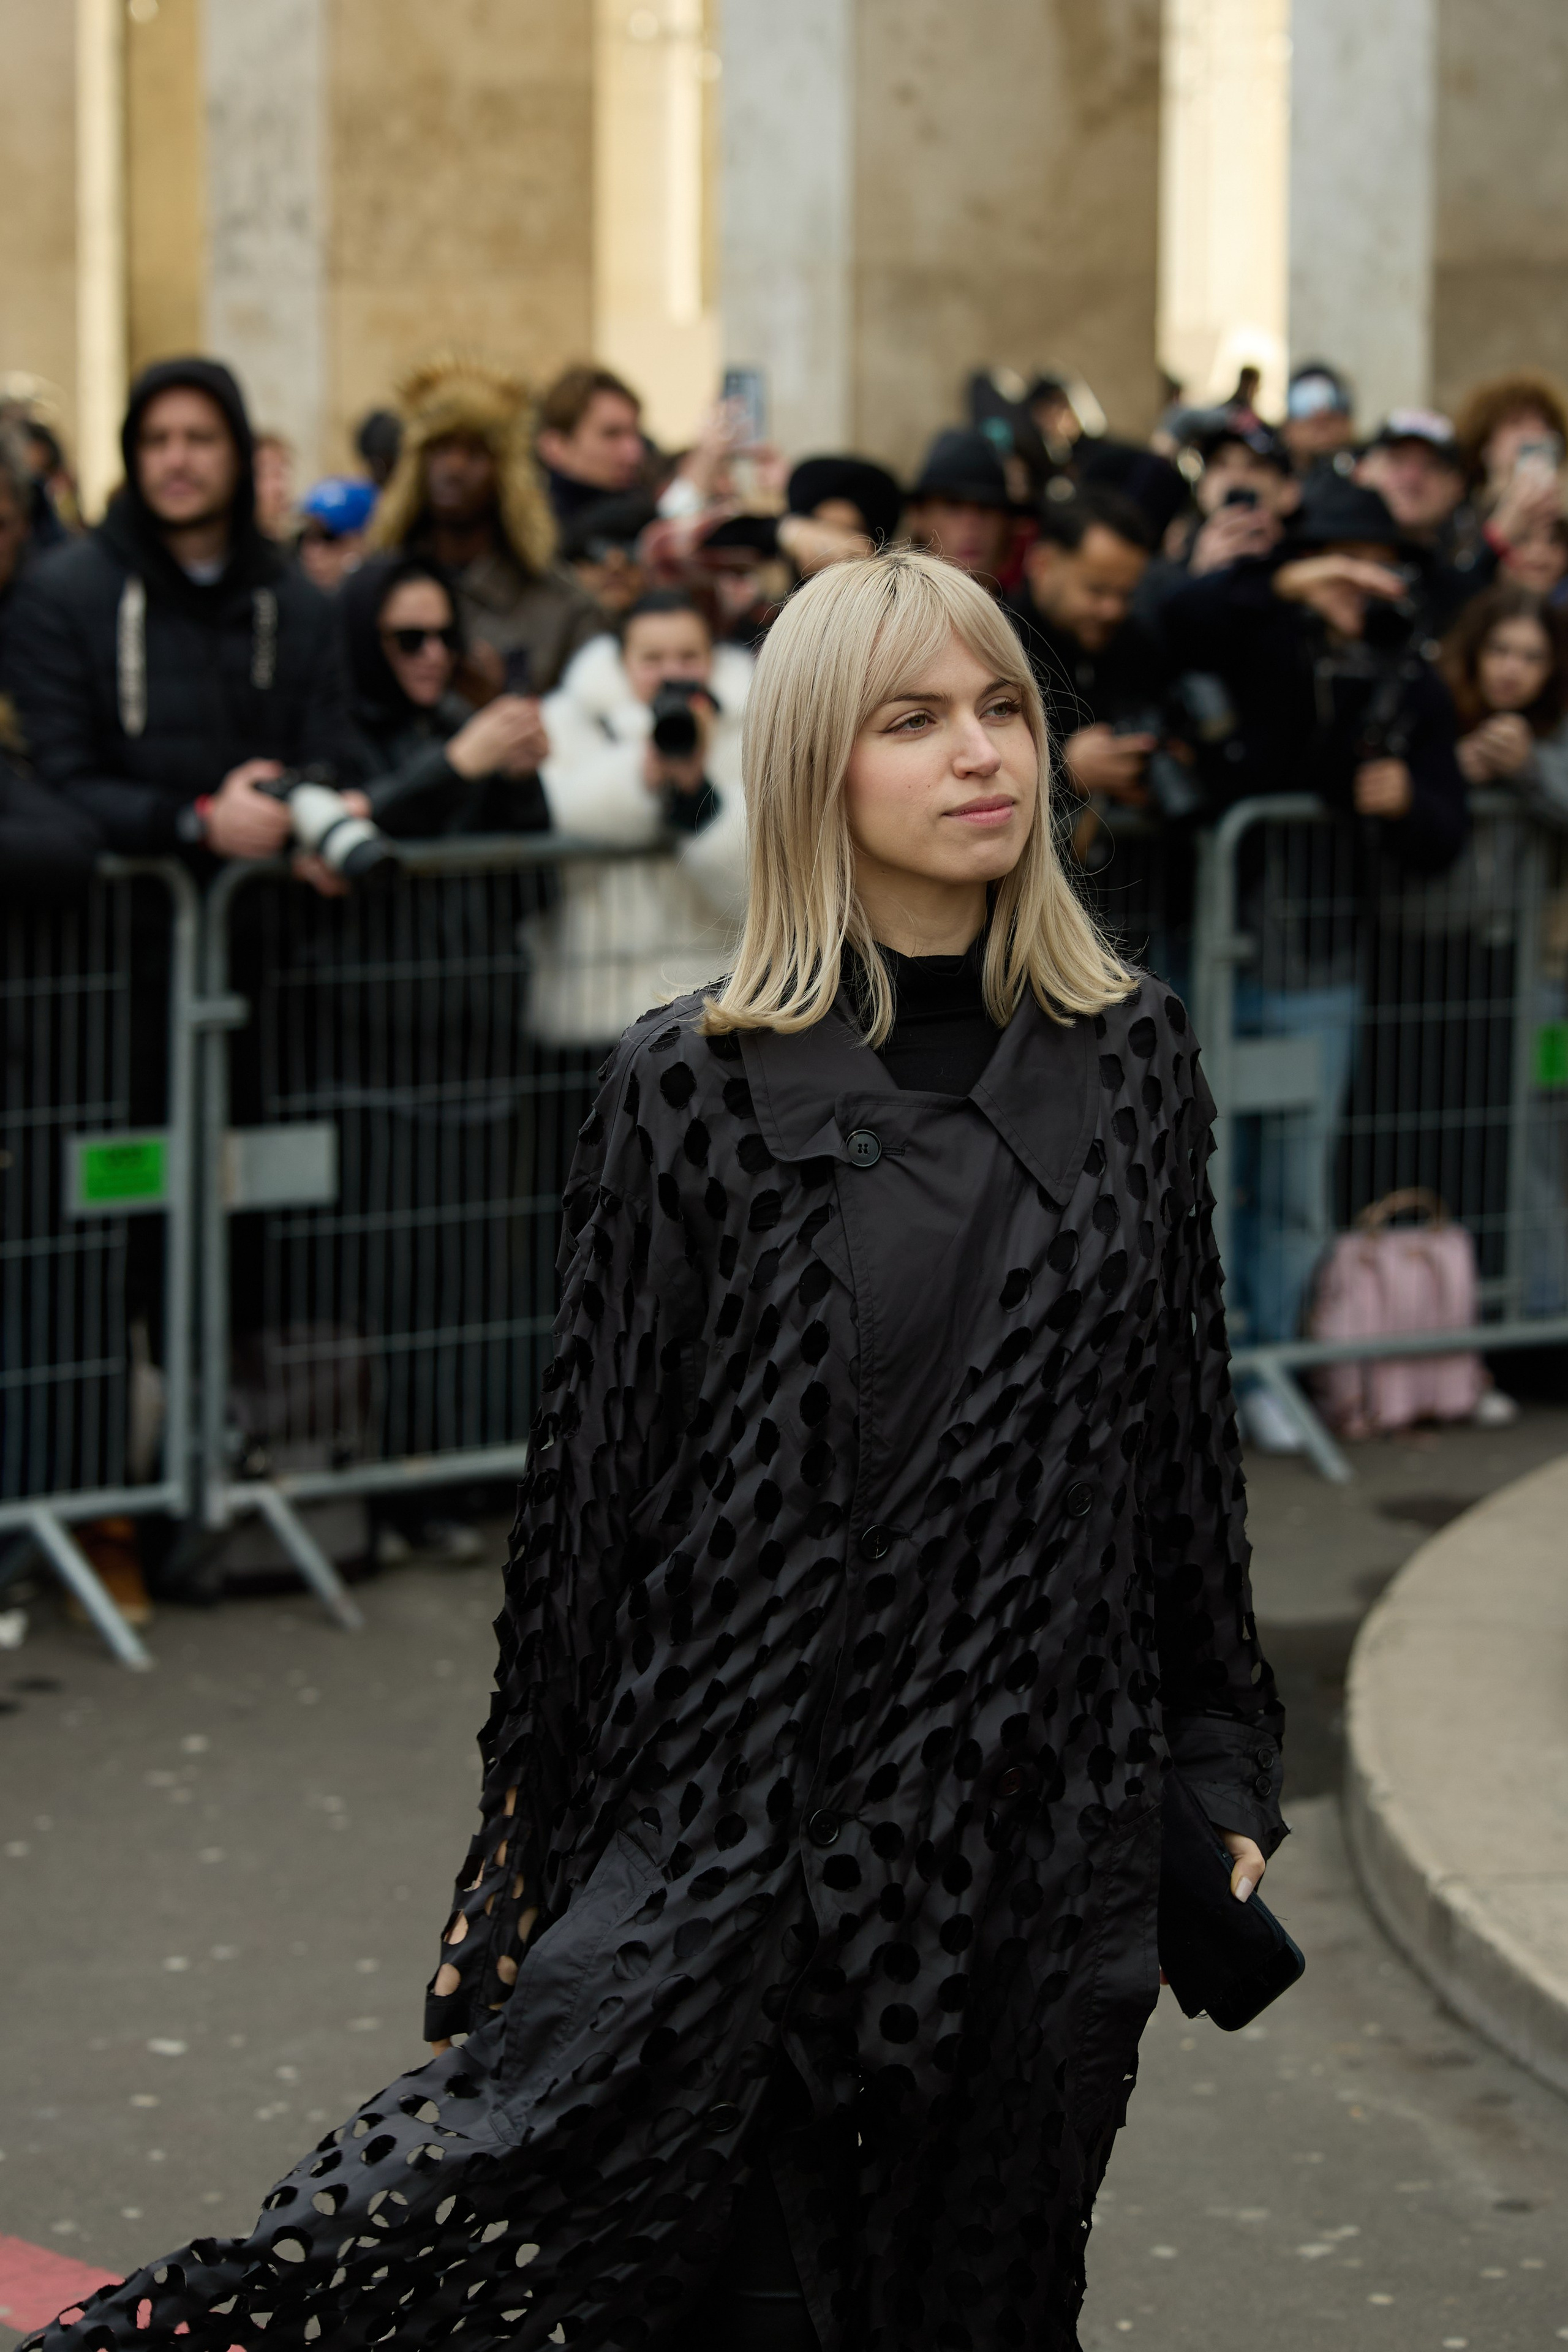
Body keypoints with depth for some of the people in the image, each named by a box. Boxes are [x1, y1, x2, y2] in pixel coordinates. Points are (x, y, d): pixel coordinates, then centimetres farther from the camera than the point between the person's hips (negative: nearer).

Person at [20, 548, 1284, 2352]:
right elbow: (593, 1468, -3)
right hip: (747, 1797, -3)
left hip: (1058, 1823, 3)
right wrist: (536, 1843, -1)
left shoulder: (1131, 1062, 4)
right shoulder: (694, 1088, -6)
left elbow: (1189, 1431, 11)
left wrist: (1224, 1764, 10)